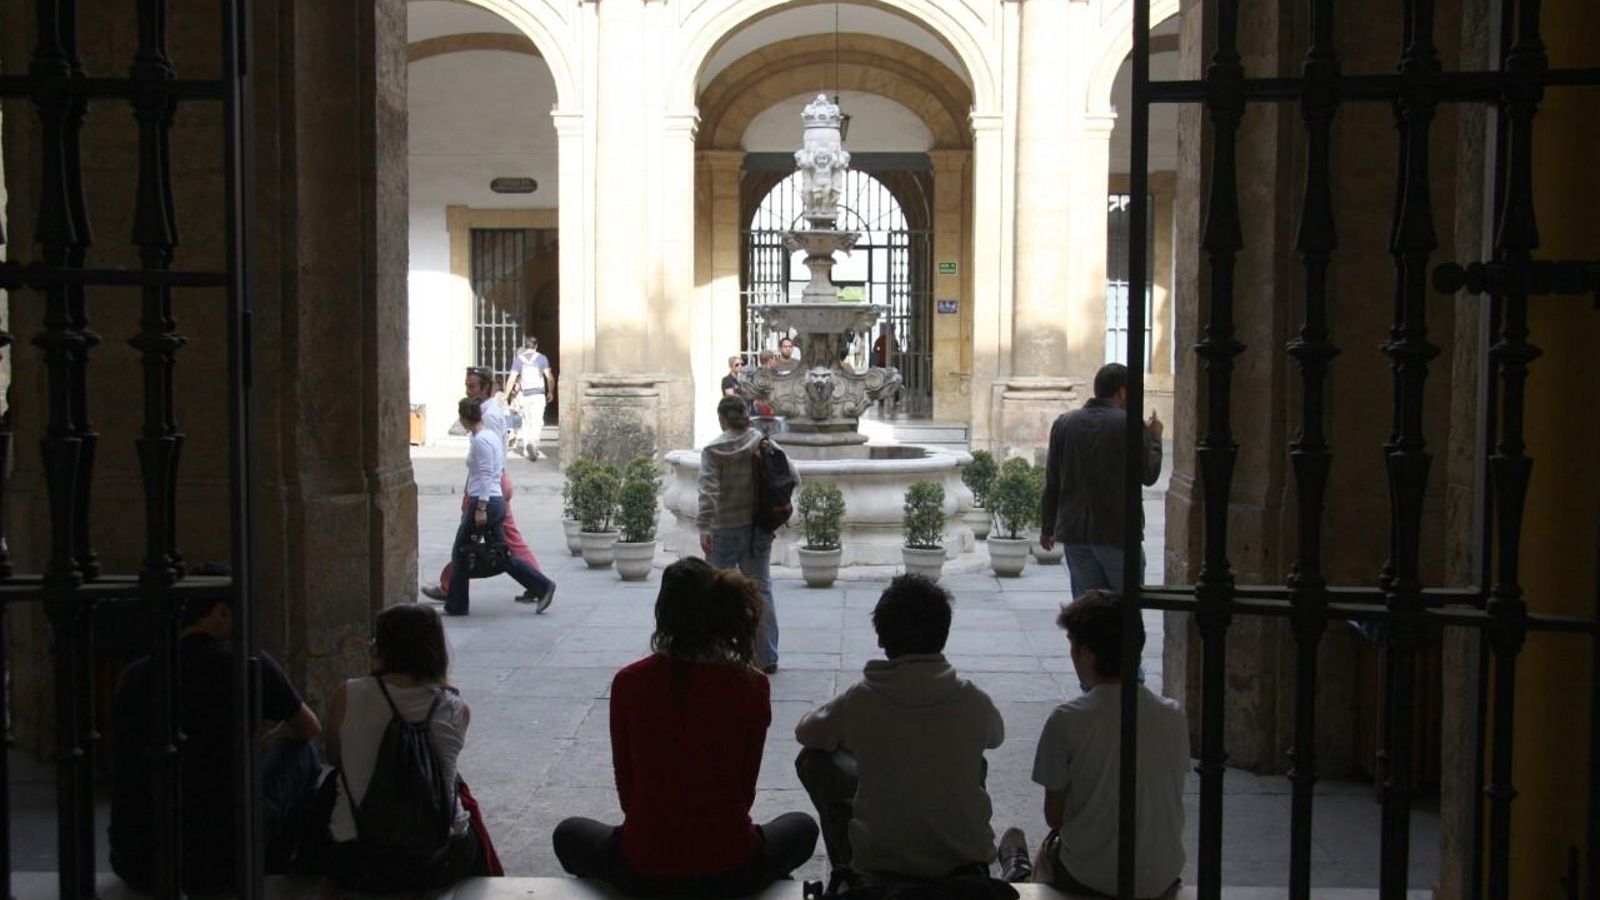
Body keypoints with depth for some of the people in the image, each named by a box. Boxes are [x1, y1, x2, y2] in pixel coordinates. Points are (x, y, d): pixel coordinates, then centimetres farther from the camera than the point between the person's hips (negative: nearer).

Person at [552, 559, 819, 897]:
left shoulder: (627, 683, -9)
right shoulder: (751, 686, -10)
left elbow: (626, 786, 1)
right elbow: (746, 788, 1)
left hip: (643, 872, 0)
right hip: (731, 871, 0)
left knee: (569, 835, 32)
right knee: (803, 827, 32)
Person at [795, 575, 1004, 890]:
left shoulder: (861, 699, -14)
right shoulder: (973, 700, -11)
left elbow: (806, 732, 6)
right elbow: (995, 737, 14)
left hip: (879, 867, -2)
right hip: (967, 861, 2)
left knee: (814, 760, 15)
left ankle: (847, 872, 22)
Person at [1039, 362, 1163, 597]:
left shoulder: (1063, 423, 6)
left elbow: (1052, 482, 8)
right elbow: (1149, 475, 0)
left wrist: (1047, 527, 16)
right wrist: (1154, 438, 15)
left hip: (1073, 533, 4)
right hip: (1118, 532, -4)